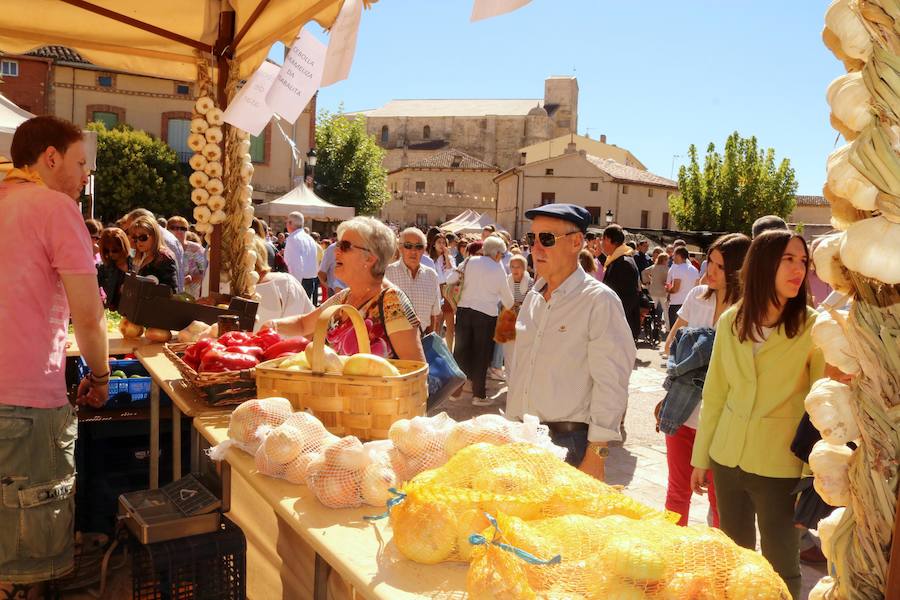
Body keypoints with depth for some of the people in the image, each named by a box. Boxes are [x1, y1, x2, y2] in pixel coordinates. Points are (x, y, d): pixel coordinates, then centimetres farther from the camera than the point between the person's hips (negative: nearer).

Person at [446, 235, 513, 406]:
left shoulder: (469, 262, 2)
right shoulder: (499, 270, -1)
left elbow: (450, 280, 3)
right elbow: (507, 298, 10)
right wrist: (508, 306, 32)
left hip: (464, 309, 3)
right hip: (486, 313, -3)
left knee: (461, 349, 12)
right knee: (481, 355, 5)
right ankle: (479, 395, 11)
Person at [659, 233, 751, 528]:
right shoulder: (697, 296, 2)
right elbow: (671, 343, 12)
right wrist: (691, 359, -5)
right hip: (681, 411, 5)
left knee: (720, 500, 8)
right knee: (677, 491, 18)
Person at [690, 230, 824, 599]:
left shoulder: (813, 327, -9)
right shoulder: (730, 321, 1)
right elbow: (714, 395, 6)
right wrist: (701, 457, 9)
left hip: (780, 467, -3)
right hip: (728, 459, 3)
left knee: (781, 569, 10)